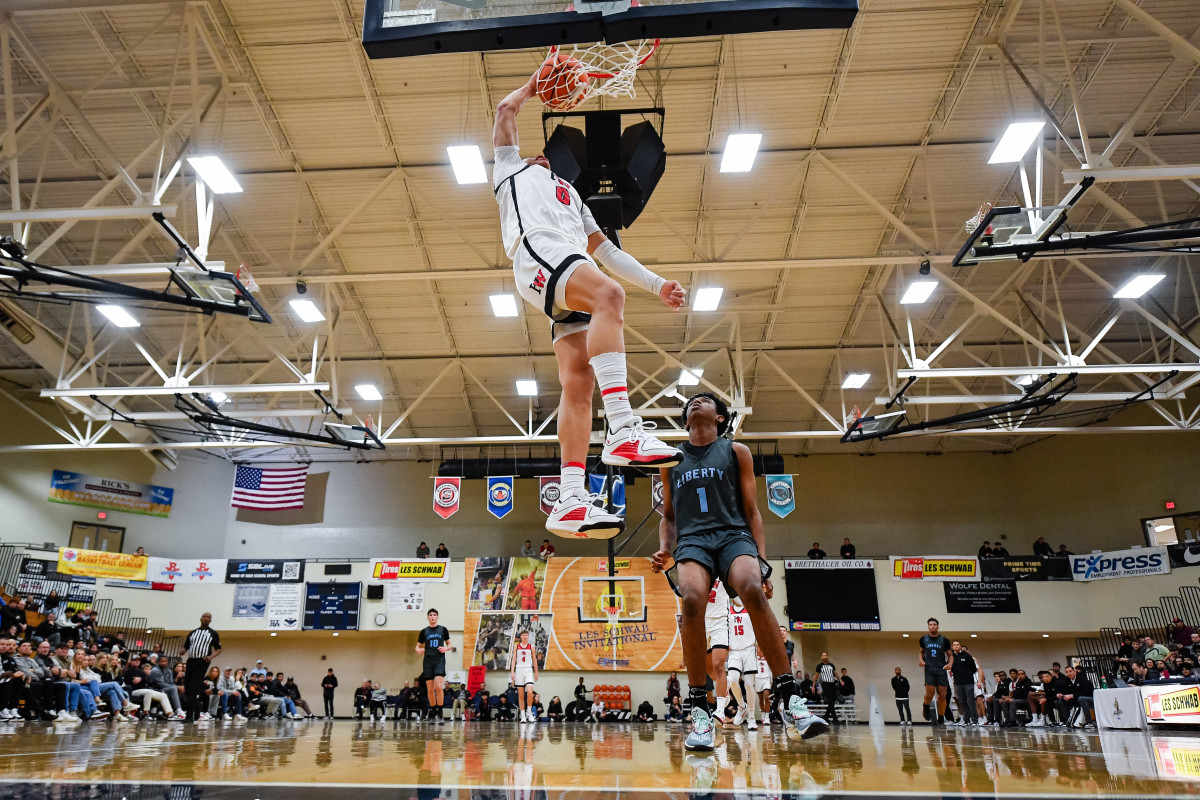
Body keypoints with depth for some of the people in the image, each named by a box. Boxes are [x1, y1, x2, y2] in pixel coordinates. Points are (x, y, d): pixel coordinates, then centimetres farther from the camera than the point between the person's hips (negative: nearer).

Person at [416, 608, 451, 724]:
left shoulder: (443, 629, 6)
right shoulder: (424, 631, 9)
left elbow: (449, 644, 12)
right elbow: (418, 646, 14)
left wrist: (446, 648, -10)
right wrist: (418, 650, -9)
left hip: (439, 660, -2)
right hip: (428, 661, 2)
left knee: (438, 686, -17)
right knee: (430, 689, 3)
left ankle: (440, 713, -12)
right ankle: (433, 713, 17)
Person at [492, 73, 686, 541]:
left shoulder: (570, 196, 44)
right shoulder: (513, 168, 34)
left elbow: (605, 249, 35)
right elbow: (505, 109, 27)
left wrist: (657, 284, 25)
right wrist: (534, 85, 44)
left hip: (575, 267, 6)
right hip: (538, 249, -5)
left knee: (578, 382, -13)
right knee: (609, 295, -36)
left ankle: (570, 501, -22)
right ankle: (622, 429, -49)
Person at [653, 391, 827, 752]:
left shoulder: (736, 451, 15)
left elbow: (752, 511, 11)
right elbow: (668, 516, 24)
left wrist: (762, 560, -1)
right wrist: (664, 549, 4)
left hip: (734, 535, -1)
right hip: (692, 540, 1)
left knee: (753, 590, -33)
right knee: (692, 600, -31)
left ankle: (788, 699, -27)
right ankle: (699, 709, -22)